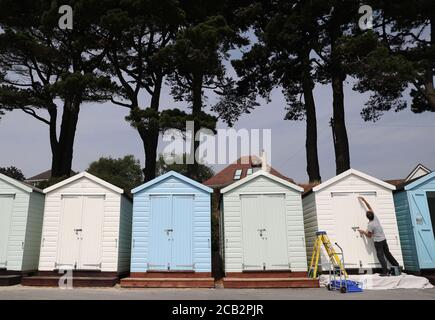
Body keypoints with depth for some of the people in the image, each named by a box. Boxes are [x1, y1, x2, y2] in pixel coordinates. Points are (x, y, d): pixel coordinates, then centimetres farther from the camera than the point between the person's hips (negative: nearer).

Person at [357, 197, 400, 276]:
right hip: (384, 239, 7)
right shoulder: (375, 217, -4)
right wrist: (363, 200, 9)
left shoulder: (370, 225, -21)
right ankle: (397, 266, 25)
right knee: (387, 253, 19)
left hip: (378, 241, -7)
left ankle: (385, 271, -2)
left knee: (381, 256, -1)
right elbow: (369, 207, 6)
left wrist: (363, 232, 2)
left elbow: (369, 236, -12)